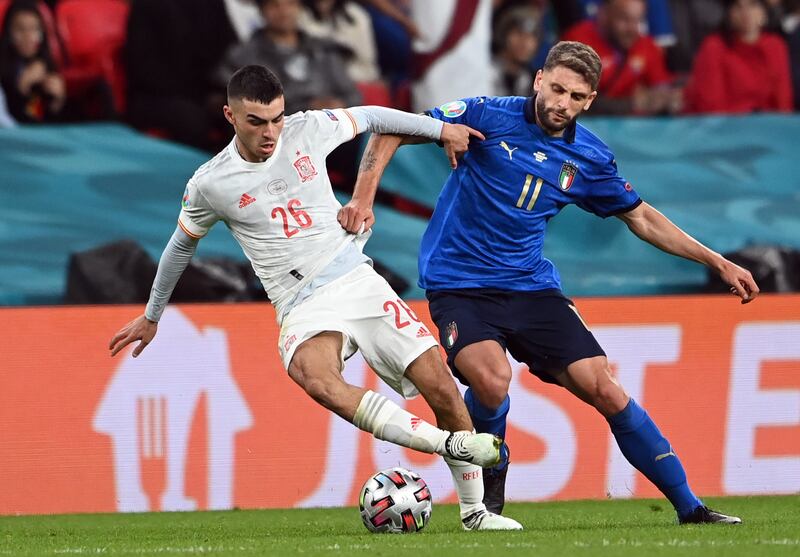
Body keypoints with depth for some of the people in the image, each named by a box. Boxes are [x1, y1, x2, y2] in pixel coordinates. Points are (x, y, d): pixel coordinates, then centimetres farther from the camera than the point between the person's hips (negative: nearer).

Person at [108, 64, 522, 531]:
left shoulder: (308, 131, 1)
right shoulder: (210, 185, -3)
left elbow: (370, 117, 19)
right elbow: (182, 246, 15)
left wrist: (441, 128, 22)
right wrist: (151, 317, 26)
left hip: (358, 279, 3)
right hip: (304, 307, -3)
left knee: (440, 384, -7)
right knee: (318, 380, -37)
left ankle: (474, 510, 10)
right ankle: (450, 445, -36)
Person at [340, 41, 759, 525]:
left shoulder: (590, 158, 4)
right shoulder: (489, 117, -9)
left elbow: (642, 218, 19)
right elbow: (391, 131, -4)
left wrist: (717, 262, 15)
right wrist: (364, 196, -17)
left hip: (531, 286, 4)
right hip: (459, 284, -4)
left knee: (605, 388, -8)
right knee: (492, 378, -31)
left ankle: (690, 507, 3)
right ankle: (490, 482, 0)